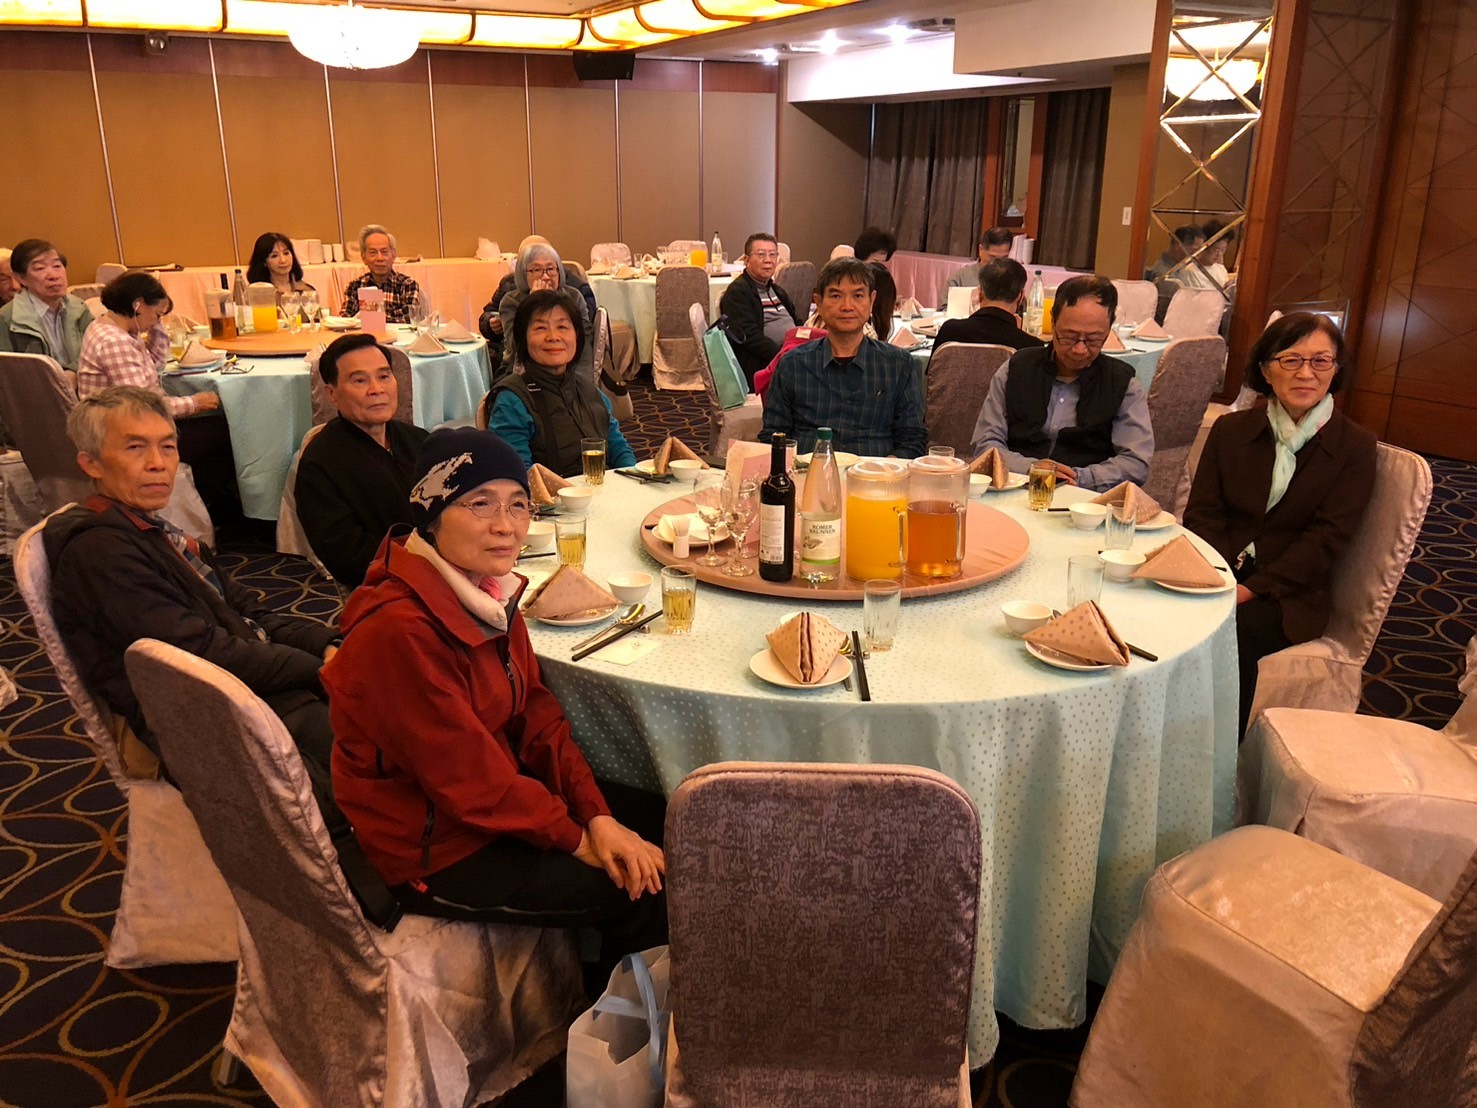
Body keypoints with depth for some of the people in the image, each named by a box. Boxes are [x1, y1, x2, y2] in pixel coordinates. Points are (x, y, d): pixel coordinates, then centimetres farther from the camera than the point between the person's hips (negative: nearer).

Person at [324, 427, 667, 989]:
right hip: (434, 849, -8)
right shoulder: (398, 630, -30)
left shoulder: (489, 590, -2)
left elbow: (536, 716, 0)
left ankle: (602, 983, 29)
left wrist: (599, 817, -10)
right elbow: (468, 778, -25)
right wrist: (577, 839, -14)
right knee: (653, 891, -8)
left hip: (504, 796, 9)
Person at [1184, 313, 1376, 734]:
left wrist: (1251, 589, -17)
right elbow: (1202, 513, 4)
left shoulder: (1354, 447, 2)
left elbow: (1326, 540, -6)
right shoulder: (1231, 430, 11)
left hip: (1289, 594, -2)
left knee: (1236, 629, -33)